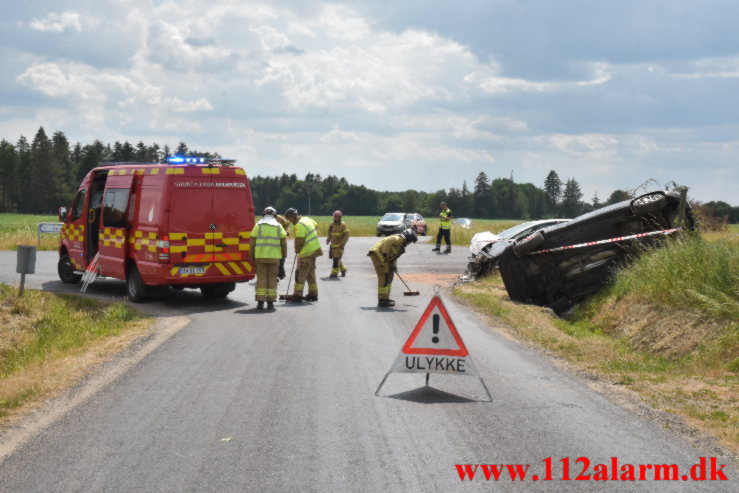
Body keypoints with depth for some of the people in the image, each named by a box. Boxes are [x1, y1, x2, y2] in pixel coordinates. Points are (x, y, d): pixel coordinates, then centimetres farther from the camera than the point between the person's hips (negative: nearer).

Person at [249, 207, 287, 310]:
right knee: (272, 278, 7)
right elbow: (284, 242, 3)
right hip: (274, 256, 1)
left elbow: (252, 241, -1)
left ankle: (260, 302, -2)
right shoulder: (278, 226, 5)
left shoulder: (258, 225, 2)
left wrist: (252, 255, 7)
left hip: (260, 256, -1)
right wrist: (284, 255, 11)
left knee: (261, 278, 3)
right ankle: (270, 302, 6)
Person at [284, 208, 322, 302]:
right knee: (311, 273, 16)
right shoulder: (307, 219, 9)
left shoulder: (300, 225, -20)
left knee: (300, 274, -8)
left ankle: (297, 295, -10)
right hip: (314, 250, 10)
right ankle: (313, 294, 21)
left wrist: (297, 251, -5)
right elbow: (316, 225, 29)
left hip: (307, 253, -10)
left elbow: (299, 241, -23)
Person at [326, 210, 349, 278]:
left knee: (336, 259, -11)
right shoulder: (332, 224, 8)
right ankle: (343, 269, 28)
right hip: (333, 244, 6)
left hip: (339, 245, -6)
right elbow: (329, 234, 19)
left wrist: (342, 243, -18)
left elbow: (346, 235, -10)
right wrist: (328, 240, 2)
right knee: (334, 258, 11)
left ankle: (334, 273, -7)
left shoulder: (343, 225, -9)